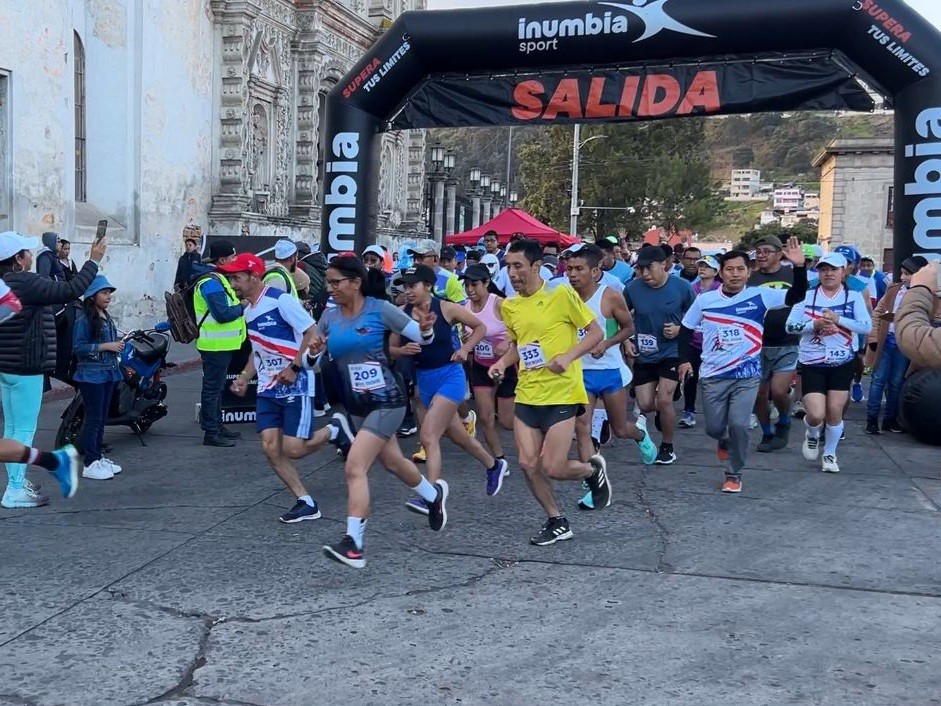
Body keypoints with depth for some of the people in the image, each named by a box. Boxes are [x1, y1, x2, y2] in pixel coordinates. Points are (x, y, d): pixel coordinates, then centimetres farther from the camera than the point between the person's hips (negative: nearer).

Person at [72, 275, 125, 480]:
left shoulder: (107, 318, 13)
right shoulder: (84, 319, -13)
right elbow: (78, 347, -20)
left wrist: (118, 344, 9)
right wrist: (106, 346, -21)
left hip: (108, 373, 8)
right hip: (91, 375, -8)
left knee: (102, 418, 13)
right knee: (93, 419, -6)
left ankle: (98, 457, 22)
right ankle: (90, 464, -2)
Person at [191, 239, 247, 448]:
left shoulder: (216, 278, 15)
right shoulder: (211, 282, -19)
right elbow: (223, 314, -25)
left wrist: (238, 304, 7)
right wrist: (243, 307, -12)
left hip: (221, 344, 11)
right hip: (216, 344, -11)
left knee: (216, 387, 18)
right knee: (212, 388, -5)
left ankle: (218, 427, 28)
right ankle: (211, 433, -1)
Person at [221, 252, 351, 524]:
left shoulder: (281, 300, -15)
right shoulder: (248, 310, 12)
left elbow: (313, 334, -17)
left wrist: (294, 368, -20)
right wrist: (245, 377, 12)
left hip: (295, 386, -8)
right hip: (268, 389, 8)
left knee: (292, 449, -11)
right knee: (270, 447, -3)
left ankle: (334, 431, 18)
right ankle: (306, 503, 8)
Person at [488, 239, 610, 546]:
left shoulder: (562, 294, -10)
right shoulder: (509, 306, 7)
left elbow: (596, 333, -6)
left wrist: (568, 357, -20)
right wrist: (503, 362, 2)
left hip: (561, 394, -5)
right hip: (527, 394, 6)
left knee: (552, 468, -9)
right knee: (528, 464, -1)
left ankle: (594, 469, 25)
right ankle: (557, 522, 20)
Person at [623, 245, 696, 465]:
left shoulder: (682, 287, -12)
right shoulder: (633, 288, -9)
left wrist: (680, 329, -15)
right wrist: (626, 340, -2)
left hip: (672, 352, -2)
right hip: (643, 354, 3)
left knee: (664, 400, -15)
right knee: (645, 405, 1)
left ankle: (667, 447, 9)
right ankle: (663, 411, 40)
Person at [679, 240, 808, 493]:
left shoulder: (760, 296, -6)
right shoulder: (704, 300, -2)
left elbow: (796, 296, -13)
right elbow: (687, 328, 10)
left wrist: (799, 266, -27)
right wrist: (684, 359, 3)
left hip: (747, 376, -1)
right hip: (713, 376, 2)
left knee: (738, 425, -13)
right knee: (714, 428, 8)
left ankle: (734, 474, 9)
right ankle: (724, 441, 46)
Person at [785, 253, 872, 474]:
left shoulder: (854, 297, 0)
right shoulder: (807, 296, -1)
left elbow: (867, 326, -11)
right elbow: (790, 326, -5)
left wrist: (838, 319, -21)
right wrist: (814, 325, -20)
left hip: (843, 363, 1)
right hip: (812, 364, -1)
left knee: (834, 412, 4)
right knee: (816, 415, -10)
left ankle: (830, 454, 27)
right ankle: (812, 434, 27)